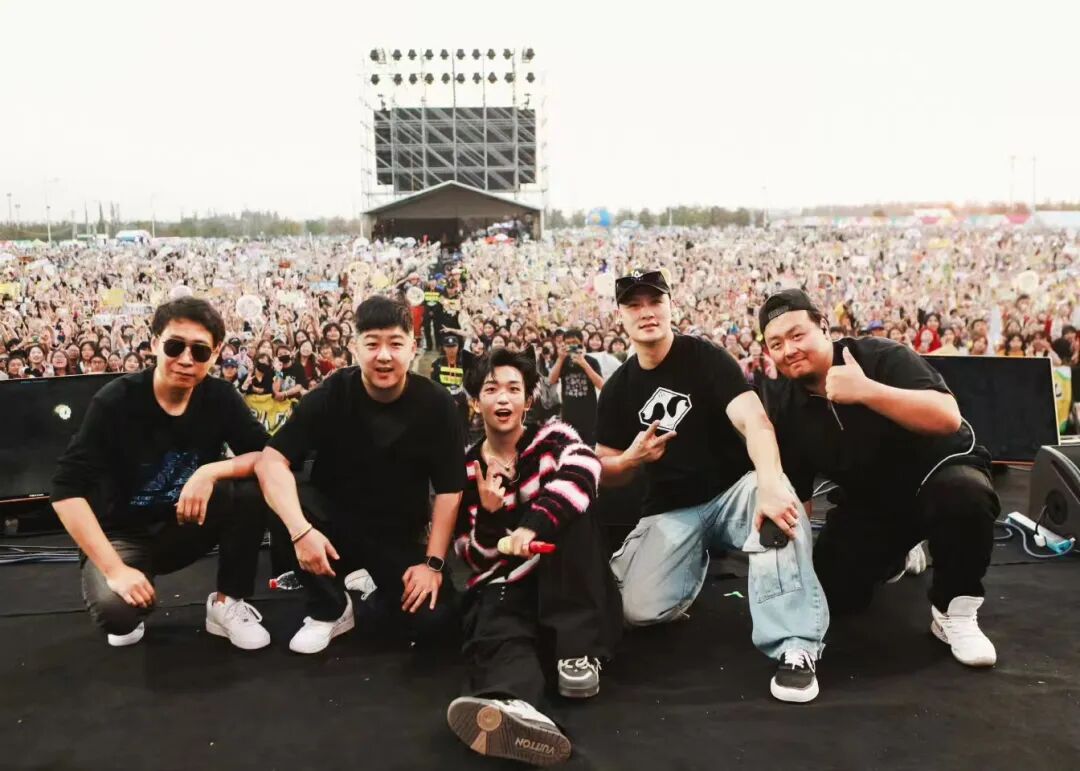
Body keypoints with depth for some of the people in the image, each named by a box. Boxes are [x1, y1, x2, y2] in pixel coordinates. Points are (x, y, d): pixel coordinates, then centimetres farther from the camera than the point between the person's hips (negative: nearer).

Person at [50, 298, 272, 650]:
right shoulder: (116, 400, -20)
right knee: (114, 611, -32)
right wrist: (115, 569, -28)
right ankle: (130, 613, 7)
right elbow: (67, 488, -23)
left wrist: (211, 472, -30)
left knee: (252, 492, -25)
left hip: (186, 525, 3)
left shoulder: (220, 397, -10)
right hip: (123, 533, -2)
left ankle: (227, 603, -6)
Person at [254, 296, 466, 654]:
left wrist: (433, 564, -15)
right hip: (335, 520, 1)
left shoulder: (436, 404, -14)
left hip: (400, 534, 0)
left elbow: (449, 490, -10)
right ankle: (330, 610, -6)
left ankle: (378, 587, 14)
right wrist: (301, 530, -38)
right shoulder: (331, 394, -15)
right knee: (283, 501, -31)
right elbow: (271, 461, -24)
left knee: (431, 620, -23)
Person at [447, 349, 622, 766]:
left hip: (569, 585, 0)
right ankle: (513, 706, -71)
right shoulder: (466, 468, 7)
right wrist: (489, 512, -18)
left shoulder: (552, 437, 3)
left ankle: (578, 651, -30)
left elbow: (583, 469, -25)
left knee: (567, 512, -28)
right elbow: (477, 557, 4)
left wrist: (532, 525, -40)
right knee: (497, 633, -35)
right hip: (506, 583, 0)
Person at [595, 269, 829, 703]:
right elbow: (606, 474, 9)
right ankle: (697, 561, 16)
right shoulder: (617, 389, 5)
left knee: (778, 502, -38)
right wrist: (632, 459, -16)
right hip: (670, 510, 4)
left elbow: (754, 420, -25)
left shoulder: (707, 359, -8)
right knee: (642, 611, -18)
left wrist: (770, 484, -45)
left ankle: (794, 649, -35)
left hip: (733, 492, -3)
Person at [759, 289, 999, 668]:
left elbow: (948, 418, -38)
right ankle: (891, 557, 29)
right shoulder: (784, 404, -10)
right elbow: (795, 490, 0)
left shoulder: (881, 357, -24)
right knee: (834, 595, -5)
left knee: (965, 496, -40)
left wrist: (866, 391, -48)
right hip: (868, 501, 5)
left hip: (938, 471, -5)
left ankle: (954, 611, -16)